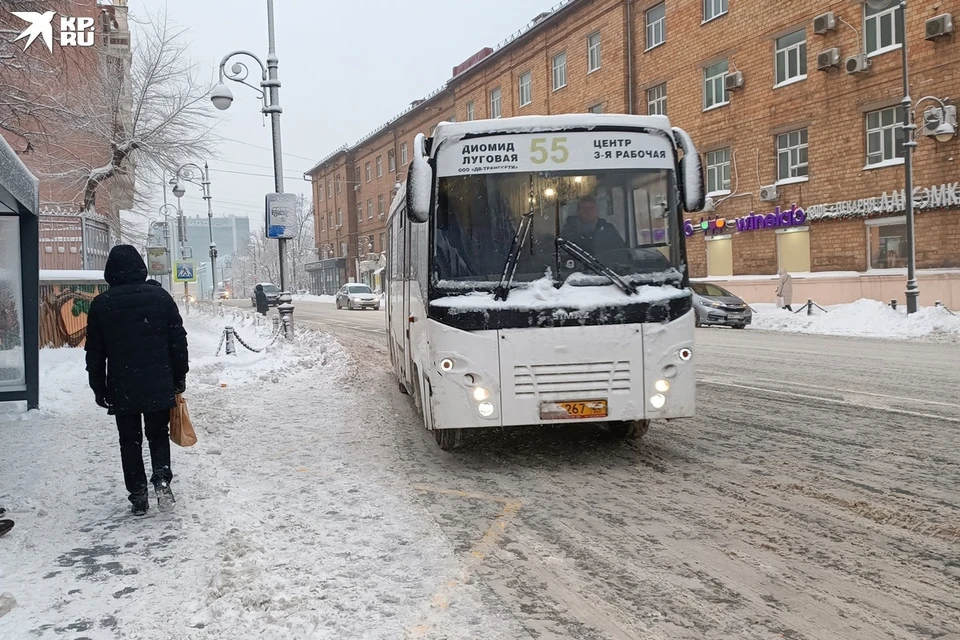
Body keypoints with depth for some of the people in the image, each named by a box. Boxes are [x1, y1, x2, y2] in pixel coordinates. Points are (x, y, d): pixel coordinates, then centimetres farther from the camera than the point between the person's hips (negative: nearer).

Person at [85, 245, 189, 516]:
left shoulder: (101, 304, -2)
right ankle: (162, 479, -4)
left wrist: (99, 389, 11)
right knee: (158, 435, 16)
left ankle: (138, 496, 9)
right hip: (159, 386, 0)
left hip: (121, 389, 0)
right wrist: (180, 377, 10)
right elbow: (179, 341, 1)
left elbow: (95, 353, 2)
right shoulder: (160, 297, -2)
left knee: (130, 441, 10)